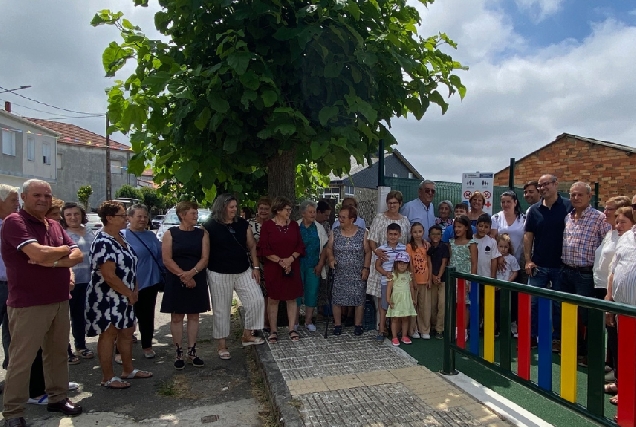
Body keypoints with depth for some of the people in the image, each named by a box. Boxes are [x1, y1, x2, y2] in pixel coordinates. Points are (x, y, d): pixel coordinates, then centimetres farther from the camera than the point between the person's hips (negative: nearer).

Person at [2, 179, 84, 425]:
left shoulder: (56, 226, 11)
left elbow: (78, 256, 5)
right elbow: (38, 254, -25)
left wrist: (54, 261, -14)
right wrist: (64, 250, -6)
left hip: (60, 301, 7)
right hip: (28, 305, -7)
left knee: (58, 353, 16)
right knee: (21, 359, 4)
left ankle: (57, 398, 30)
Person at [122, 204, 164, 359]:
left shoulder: (151, 236, 10)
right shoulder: (122, 236, -9)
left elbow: (160, 257, 16)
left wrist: (163, 278, 14)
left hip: (151, 284, 5)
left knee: (147, 317, 15)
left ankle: (147, 346, 29)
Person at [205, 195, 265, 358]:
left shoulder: (242, 224, 5)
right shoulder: (210, 226, -7)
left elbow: (252, 246, 9)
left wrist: (255, 267, 3)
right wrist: (204, 274, -6)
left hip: (243, 272, 4)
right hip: (219, 275, -4)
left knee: (257, 300, -1)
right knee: (222, 310, 6)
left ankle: (247, 335, 17)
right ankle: (221, 344, 22)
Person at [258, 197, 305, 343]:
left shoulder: (294, 225, 7)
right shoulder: (267, 226, -4)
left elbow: (300, 246, 6)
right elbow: (263, 249, -8)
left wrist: (290, 259, -10)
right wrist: (280, 261, -13)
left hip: (292, 267, 3)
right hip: (273, 268, -3)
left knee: (292, 298, 7)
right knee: (273, 299, 3)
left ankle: (292, 329, 17)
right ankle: (273, 331, 14)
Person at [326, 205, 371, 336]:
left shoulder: (362, 233, -3)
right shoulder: (334, 232, 1)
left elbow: (368, 252, 0)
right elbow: (329, 248, 8)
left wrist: (366, 268, -6)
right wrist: (331, 257, -12)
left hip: (358, 274, -1)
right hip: (339, 274, 1)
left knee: (359, 299, 4)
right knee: (337, 299, 3)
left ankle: (358, 325, 20)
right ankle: (337, 325, 19)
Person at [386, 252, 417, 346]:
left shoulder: (409, 275, 8)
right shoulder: (393, 275, -7)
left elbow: (411, 287, 14)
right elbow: (389, 287, -9)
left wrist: (413, 299, 16)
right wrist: (388, 299, -15)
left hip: (407, 300, 4)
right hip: (396, 299, -4)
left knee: (406, 318, 9)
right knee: (395, 319, 1)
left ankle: (404, 336, 21)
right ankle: (394, 337, 9)